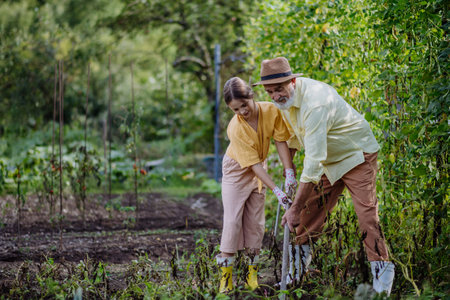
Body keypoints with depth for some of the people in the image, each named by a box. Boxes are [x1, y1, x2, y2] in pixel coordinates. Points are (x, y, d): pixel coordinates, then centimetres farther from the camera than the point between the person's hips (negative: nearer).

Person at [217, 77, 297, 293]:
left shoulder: (270, 111, -22)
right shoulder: (235, 129, -32)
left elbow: (281, 141, -12)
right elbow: (253, 164, -30)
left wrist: (289, 172, -19)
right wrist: (275, 190, -32)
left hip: (259, 169, 4)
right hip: (237, 169, -4)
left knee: (255, 221, 5)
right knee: (232, 220, -10)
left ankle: (252, 271, 13)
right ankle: (226, 273, -6)